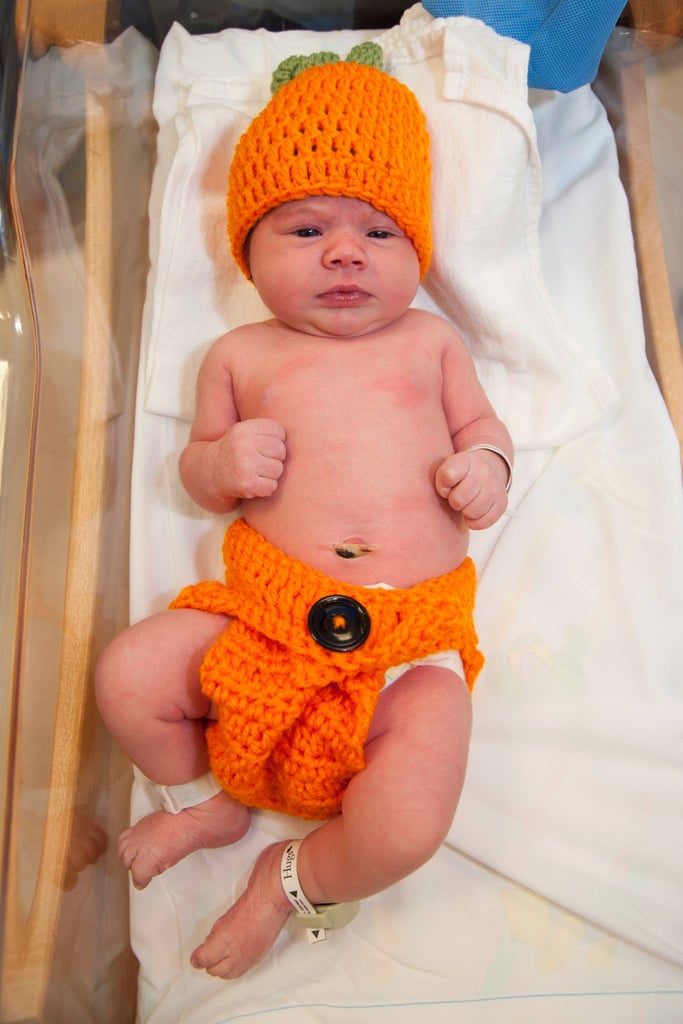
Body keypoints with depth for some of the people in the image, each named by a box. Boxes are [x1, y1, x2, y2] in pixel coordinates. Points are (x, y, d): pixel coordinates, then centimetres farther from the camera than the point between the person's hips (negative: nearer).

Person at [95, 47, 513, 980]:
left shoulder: (428, 341, 14)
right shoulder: (241, 354, 13)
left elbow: (481, 423, 22)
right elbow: (199, 473, 17)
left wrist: (487, 465, -2)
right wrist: (222, 459, -7)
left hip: (412, 637, 0)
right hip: (266, 613, 1)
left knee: (409, 828, -18)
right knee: (127, 676, -13)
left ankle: (295, 880, 19)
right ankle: (206, 801, 20)